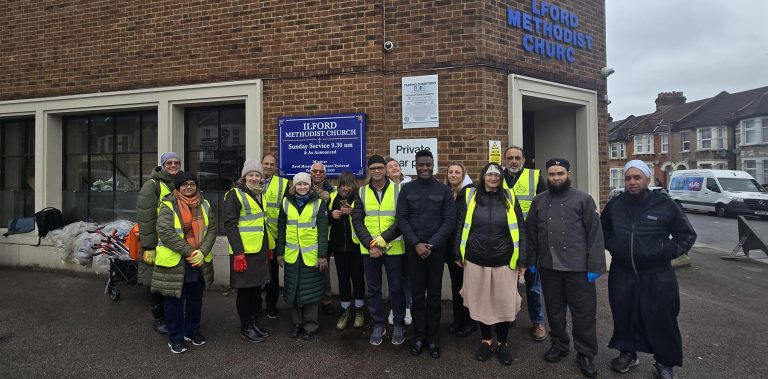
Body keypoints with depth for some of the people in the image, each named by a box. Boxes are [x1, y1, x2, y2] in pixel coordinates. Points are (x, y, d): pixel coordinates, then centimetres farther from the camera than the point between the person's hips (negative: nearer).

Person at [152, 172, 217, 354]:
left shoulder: (204, 205, 6)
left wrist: (202, 252, -14)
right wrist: (189, 251, -20)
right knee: (174, 300, 7)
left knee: (195, 298, 16)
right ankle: (176, 337, 23)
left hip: (199, 262, 4)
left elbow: (212, 230, 1)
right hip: (174, 262, -4)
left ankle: (192, 331, 35)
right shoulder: (168, 206, -8)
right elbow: (165, 232, -18)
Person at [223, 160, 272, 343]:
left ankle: (254, 322, 28)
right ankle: (245, 328, 16)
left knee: (257, 287, 15)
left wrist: (269, 246, 18)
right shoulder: (235, 194, -10)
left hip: (260, 250, 7)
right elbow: (230, 224, -16)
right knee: (245, 290, 3)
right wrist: (238, 252, -21)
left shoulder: (260, 194, 15)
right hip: (244, 251, -7)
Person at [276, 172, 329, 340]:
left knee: (311, 289, 4)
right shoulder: (286, 203, 5)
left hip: (311, 254, -3)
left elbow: (323, 231, -6)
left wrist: (322, 255, -11)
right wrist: (280, 252, 5)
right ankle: (296, 322, 25)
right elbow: (281, 229, 8)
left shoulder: (319, 203, -3)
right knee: (293, 289, 10)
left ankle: (310, 324, 17)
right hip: (291, 255, 3)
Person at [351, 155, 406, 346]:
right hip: (369, 249, 2)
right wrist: (370, 244, -14)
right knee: (373, 289, 12)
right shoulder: (361, 192, 4)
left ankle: (399, 324, 27)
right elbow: (357, 221, -2)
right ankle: (378, 325, 28)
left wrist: (382, 240, -17)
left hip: (394, 248, -2)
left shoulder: (398, 190, -3)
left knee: (396, 288, 8)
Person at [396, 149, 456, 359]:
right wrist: (416, 243, -12)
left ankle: (433, 338, 19)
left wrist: (432, 244, -12)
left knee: (434, 294, 6)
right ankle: (419, 336, 20)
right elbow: (401, 219, -2)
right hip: (413, 249, 1)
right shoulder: (406, 189, 4)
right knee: (417, 294, 7)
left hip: (436, 249, 0)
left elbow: (450, 221, -3)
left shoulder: (443, 190, 2)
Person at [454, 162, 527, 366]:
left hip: (504, 262, 0)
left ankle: (502, 344, 29)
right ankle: (486, 341, 33)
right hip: (476, 261, 0)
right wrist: (458, 254, 2)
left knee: (504, 303, 7)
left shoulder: (509, 197, 1)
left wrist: (522, 259, -2)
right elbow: (461, 226, 4)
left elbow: (520, 229, 2)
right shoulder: (470, 196, 0)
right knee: (481, 302, 12)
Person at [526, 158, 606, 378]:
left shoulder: (583, 199, -1)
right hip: (548, 267, 3)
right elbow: (532, 234, 10)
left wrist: (594, 266, -9)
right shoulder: (539, 201, 7)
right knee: (554, 310, 16)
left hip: (578, 267, -2)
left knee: (583, 313, 6)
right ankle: (558, 344, 34)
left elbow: (595, 234, -5)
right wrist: (532, 261, 6)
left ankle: (586, 354, 23)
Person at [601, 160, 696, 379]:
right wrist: (612, 246, 5)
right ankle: (627, 353, 33)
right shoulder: (614, 205, 1)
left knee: (662, 319, 7)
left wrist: (668, 252, -7)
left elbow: (687, 235, 3)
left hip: (657, 276, -2)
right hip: (622, 274, 2)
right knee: (624, 316, 13)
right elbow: (603, 231, 19)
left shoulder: (665, 204, -7)